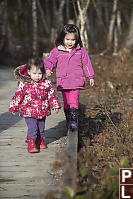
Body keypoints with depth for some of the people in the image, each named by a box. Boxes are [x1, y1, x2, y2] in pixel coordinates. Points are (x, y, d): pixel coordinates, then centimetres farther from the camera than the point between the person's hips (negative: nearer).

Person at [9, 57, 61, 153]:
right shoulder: (24, 84, -10)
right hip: (29, 112, -4)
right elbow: (18, 96, -4)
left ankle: (40, 141, 33)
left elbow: (52, 94, 7)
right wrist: (14, 108, -1)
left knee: (41, 127, 15)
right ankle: (31, 143, -2)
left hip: (42, 111, 4)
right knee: (32, 128, -12)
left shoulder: (46, 83, -2)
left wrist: (55, 106, 5)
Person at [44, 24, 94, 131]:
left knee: (73, 100, -15)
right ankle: (68, 121, 18)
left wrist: (91, 77, 15)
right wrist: (48, 69, -17)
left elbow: (86, 63, 11)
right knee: (66, 102, 7)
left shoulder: (81, 50, 3)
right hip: (63, 81, 1)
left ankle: (74, 120, -17)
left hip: (76, 81, -1)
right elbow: (48, 60, 4)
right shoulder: (57, 51, 0)